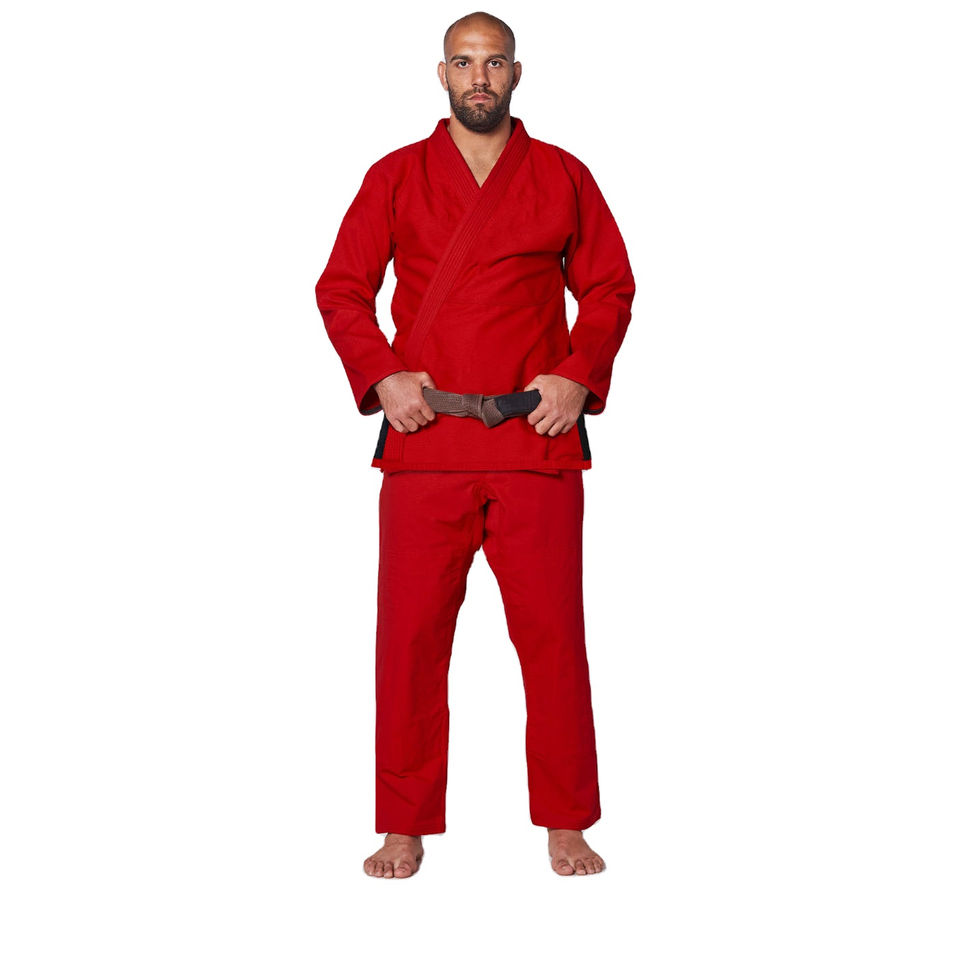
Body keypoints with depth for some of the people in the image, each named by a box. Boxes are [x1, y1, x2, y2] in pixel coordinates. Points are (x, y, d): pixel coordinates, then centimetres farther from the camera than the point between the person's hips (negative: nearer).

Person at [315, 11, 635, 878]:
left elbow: (610, 287, 10)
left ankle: (567, 825, 15)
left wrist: (580, 374, -5)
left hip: (538, 439, 0)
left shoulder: (563, 178, 9)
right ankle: (405, 830, 14)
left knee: (552, 634, 2)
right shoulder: (396, 178, 9)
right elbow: (341, 288, 9)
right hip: (424, 440, 0)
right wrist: (381, 376, -6)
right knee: (410, 636, 2)